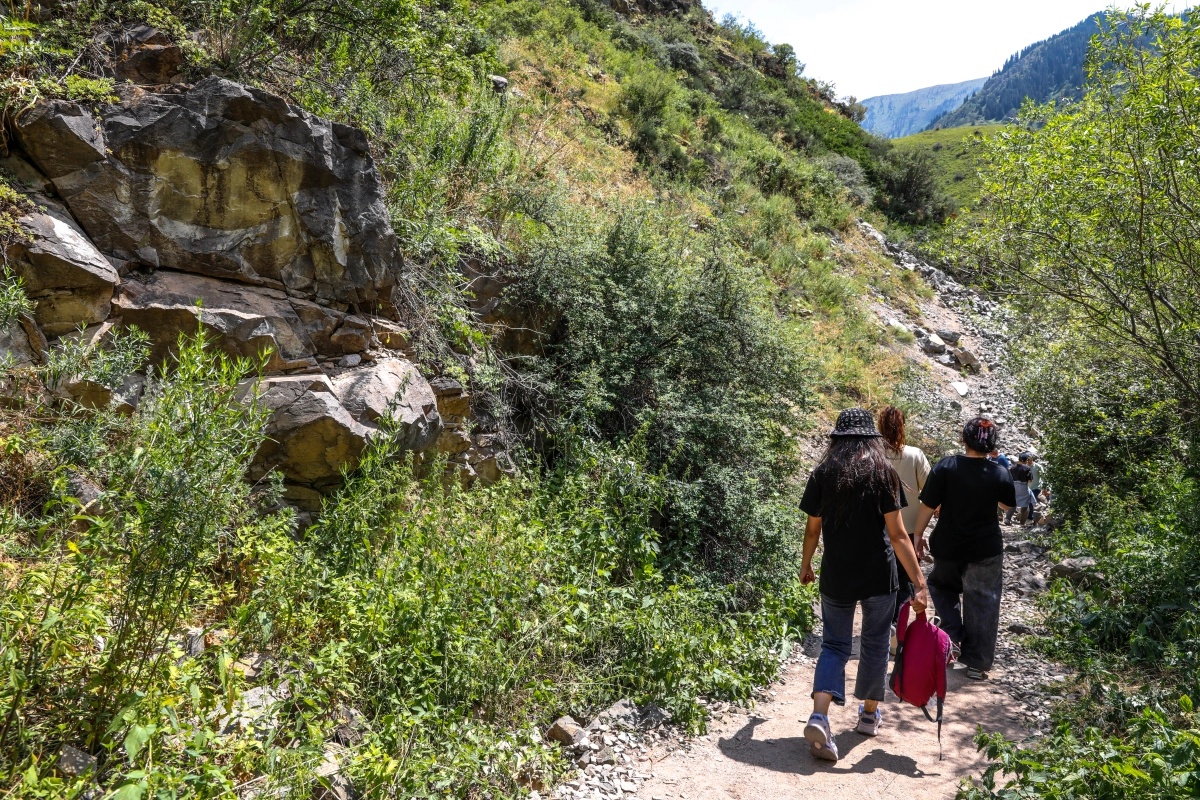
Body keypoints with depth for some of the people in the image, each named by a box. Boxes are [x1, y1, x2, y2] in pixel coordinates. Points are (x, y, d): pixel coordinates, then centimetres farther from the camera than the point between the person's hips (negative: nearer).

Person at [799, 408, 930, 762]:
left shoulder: (822, 474, -3)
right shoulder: (883, 474, -8)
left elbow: (813, 529, 3)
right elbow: (897, 534, -14)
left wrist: (806, 564, 19)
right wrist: (919, 582, -13)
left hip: (836, 575, 1)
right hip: (878, 575, -1)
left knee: (835, 644, 9)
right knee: (874, 644, 17)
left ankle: (819, 716, -10)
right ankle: (869, 713, 33)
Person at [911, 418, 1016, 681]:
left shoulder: (945, 467, -13)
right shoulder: (1000, 473, -8)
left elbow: (927, 505, -12)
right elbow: (1008, 505, 10)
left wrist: (918, 534, 0)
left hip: (947, 547, 0)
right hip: (986, 550, 0)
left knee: (942, 585, 26)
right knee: (982, 603, 10)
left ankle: (953, 635, 10)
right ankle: (977, 663, 15)